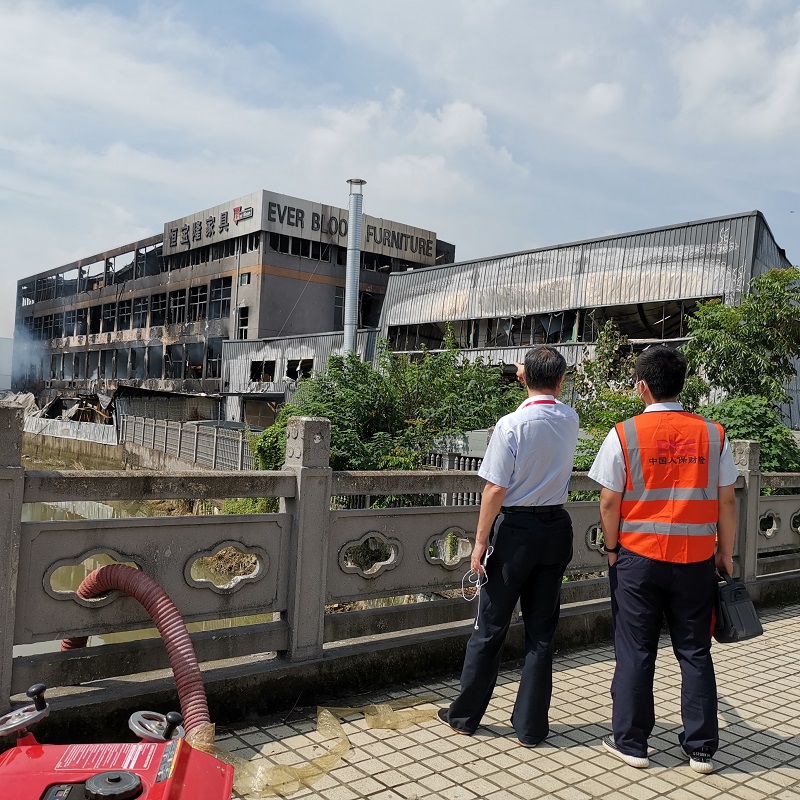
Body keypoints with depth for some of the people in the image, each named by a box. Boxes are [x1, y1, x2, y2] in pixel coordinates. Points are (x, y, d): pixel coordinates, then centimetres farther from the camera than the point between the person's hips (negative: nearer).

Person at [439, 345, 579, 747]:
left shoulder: (512, 424, -15)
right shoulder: (570, 420, 0)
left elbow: (495, 490, -16)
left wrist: (481, 541, -9)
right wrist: (542, 386, 23)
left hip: (515, 529, -4)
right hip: (557, 527, 5)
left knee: (491, 627, 8)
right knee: (541, 630, 12)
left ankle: (465, 714, 23)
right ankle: (531, 725, 20)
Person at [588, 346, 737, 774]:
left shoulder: (624, 434, -8)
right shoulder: (713, 434, -1)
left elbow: (609, 503, -6)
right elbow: (727, 502, 2)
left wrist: (612, 550, 7)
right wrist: (725, 554, 13)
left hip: (638, 557, -2)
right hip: (696, 560, 2)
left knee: (635, 651, 9)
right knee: (695, 653, 13)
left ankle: (630, 742, 20)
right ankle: (701, 748, 22)